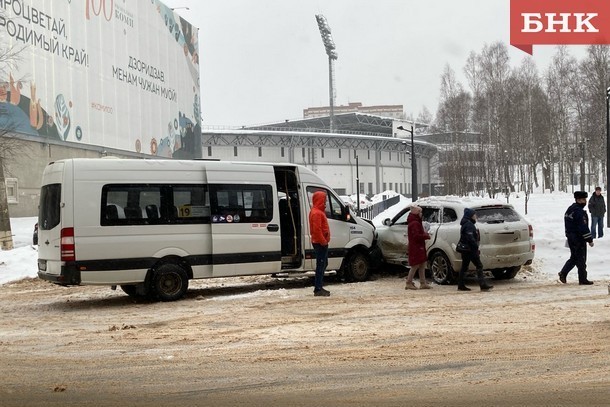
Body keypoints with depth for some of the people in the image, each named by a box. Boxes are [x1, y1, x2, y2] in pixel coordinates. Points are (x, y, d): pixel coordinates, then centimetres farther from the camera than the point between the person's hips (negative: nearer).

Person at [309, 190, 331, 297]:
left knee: (323, 264, 16)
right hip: (320, 243, -11)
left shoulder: (319, 211, 18)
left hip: (321, 243, 11)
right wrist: (323, 241, -21)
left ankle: (319, 288, 22)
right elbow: (317, 229, -24)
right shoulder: (316, 213, -17)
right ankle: (318, 290, -8)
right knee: (321, 265, -9)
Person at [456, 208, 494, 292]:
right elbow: (470, 238, -23)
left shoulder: (466, 224, 19)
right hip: (470, 249, -11)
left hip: (465, 249, 11)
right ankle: (483, 285, -14)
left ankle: (461, 286, 15)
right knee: (479, 266, -10)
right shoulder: (469, 225, -14)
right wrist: (476, 247, -21)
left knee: (464, 267, 12)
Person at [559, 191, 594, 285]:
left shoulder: (570, 209, 13)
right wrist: (589, 239, -17)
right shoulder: (579, 211, -20)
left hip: (571, 237, 9)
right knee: (581, 259, -2)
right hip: (578, 238, -9)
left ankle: (563, 273, 10)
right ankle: (583, 280, 4)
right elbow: (583, 227, -22)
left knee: (574, 257, 18)